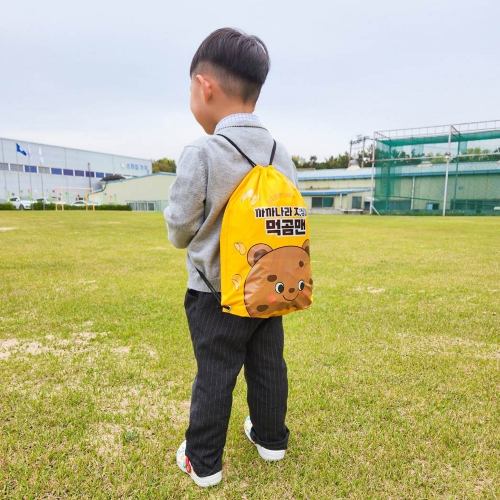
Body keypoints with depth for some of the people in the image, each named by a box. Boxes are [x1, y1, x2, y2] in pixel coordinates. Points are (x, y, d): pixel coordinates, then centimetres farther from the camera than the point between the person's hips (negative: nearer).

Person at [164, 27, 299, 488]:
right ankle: (271, 438, 41)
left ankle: (203, 462, 28)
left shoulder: (200, 154, -18)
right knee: (269, 366, 19)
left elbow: (180, 229, -12)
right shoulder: (282, 155, 0)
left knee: (214, 376, 9)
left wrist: (184, 236, 10)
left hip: (217, 293, -5)